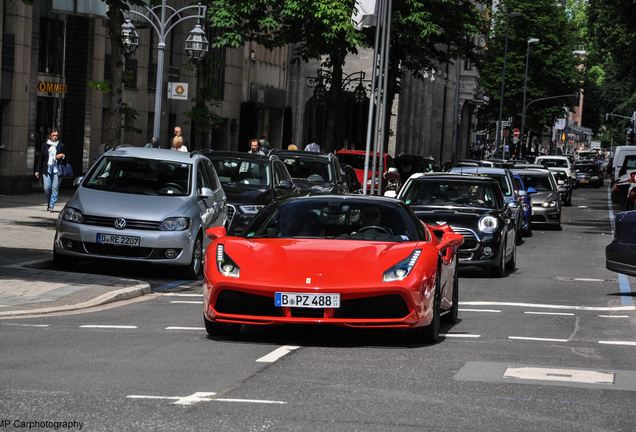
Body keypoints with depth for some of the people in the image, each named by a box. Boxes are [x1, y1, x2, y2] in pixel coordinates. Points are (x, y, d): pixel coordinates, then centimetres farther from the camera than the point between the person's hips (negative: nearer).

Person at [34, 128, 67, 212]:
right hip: (47, 170, 1)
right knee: (47, 188, -5)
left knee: (55, 188, -6)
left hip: (57, 170, -1)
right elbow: (40, 158, 11)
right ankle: (48, 204, 18)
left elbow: (65, 159, 15)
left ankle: (51, 206, -2)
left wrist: (62, 156, -8)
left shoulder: (61, 146, 8)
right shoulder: (44, 145, 10)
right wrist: (37, 171, 6)